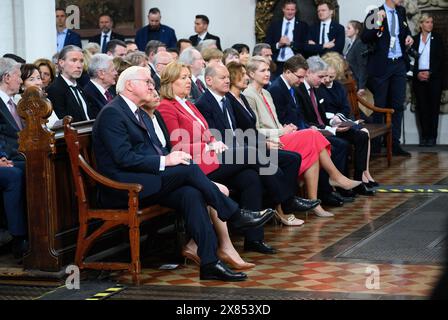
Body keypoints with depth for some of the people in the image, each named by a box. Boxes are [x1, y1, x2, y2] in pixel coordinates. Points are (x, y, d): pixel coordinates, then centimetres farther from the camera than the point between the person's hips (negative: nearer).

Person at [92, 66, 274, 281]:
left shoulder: (142, 115, 22)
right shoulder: (111, 114, -9)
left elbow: (156, 152, 20)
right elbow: (123, 158, -19)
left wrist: (172, 156, -3)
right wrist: (164, 161, -21)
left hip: (146, 184, 9)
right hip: (122, 188, -9)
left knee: (191, 194, -19)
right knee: (189, 168, -22)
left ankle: (209, 263, -25)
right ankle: (236, 216, -10)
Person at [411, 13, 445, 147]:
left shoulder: (437, 38, 6)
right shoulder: (415, 39, 9)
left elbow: (440, 58, 0)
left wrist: (430, 73, -11)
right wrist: (417, 73, -9)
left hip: (434, 77, -1)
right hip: (419, 78, 1)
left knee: (433, 106, -3)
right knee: (421, 107, -2)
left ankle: (432, 136, -2)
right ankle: (424, 136, 2)